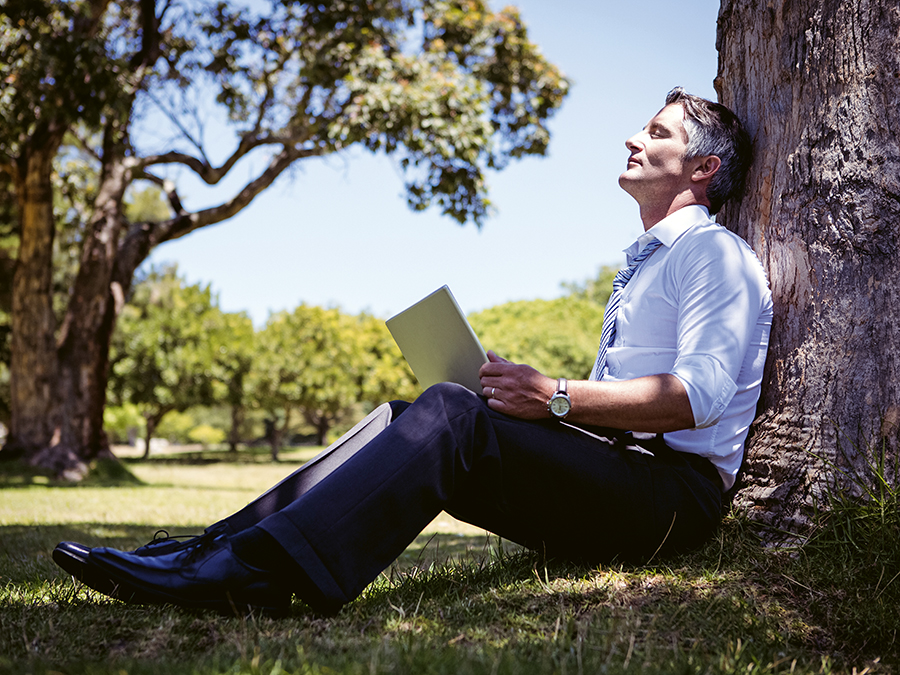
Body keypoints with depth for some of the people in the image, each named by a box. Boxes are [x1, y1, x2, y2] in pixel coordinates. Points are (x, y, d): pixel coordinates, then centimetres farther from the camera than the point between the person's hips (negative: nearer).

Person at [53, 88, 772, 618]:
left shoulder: (716, 254, 0)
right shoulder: (642, 264, 30)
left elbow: (703, 395, -16)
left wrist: (557, 397, -19)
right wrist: (522, 394, 8)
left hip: (674, 490, -8)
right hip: (609, 473, 8)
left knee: (452, 409, -29)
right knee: (402, 418, -7)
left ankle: (259, 572, -39)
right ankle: (219, 547, -18)